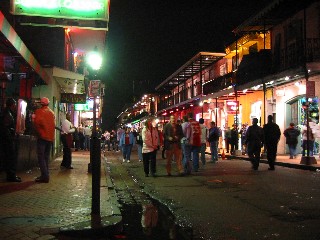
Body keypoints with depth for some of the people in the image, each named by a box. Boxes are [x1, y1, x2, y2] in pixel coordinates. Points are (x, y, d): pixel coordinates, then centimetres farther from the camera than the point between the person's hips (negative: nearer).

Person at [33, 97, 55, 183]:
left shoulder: (39, 111, -7)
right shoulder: (52, 112, 12)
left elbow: (37, 123, -17)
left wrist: (38, 132, -4)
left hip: (42, 136, -6)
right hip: (50, 137, 6)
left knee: (41, 157, -3)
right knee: (46, 157, 15)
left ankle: (45, 176, -8)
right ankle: (46, 175, 18)